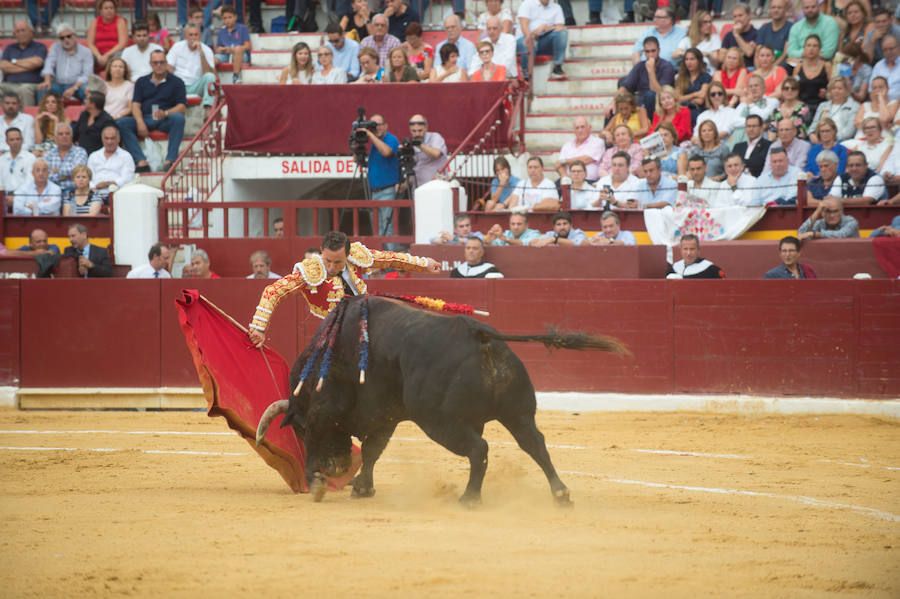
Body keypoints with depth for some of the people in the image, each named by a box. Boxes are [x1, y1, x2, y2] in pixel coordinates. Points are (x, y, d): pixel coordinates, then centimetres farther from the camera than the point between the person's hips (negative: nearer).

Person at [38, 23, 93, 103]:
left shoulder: (85, 52, 2)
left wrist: (73, 88, -22)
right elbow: (49, 65, 0)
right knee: (42, 89, -26)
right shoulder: (55, 47, 13)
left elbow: (87, 75, -7)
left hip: (77, 85, -2)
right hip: (58, 85, 2)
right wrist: (47, 81, -21)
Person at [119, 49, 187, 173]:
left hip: (166, 121, -2)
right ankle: (141, 162, -35)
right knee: (122, 122, -25)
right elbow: (135, 105, 8)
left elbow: (182, 107, -1)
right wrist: (140, 122, -12)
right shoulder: (142, 82, 19)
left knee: (178, 119, -36)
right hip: (145, 119, 2)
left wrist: (166, 113, -21)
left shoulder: (176, 82, 10)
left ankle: (170, 160, -39)